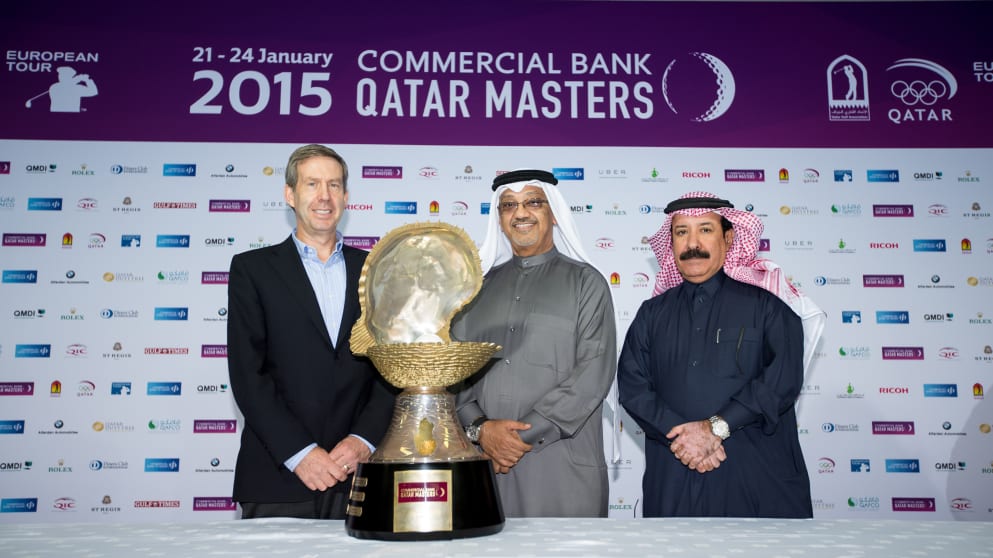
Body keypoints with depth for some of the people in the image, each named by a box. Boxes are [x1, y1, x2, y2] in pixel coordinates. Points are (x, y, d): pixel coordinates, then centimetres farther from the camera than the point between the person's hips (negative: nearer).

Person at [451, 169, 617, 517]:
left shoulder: (585, 282, 4)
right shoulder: (480, 286, 14)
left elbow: (594, 373, -7)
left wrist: (526, 434, -12)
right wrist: (480, 429, -9)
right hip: (484, 462, 3)